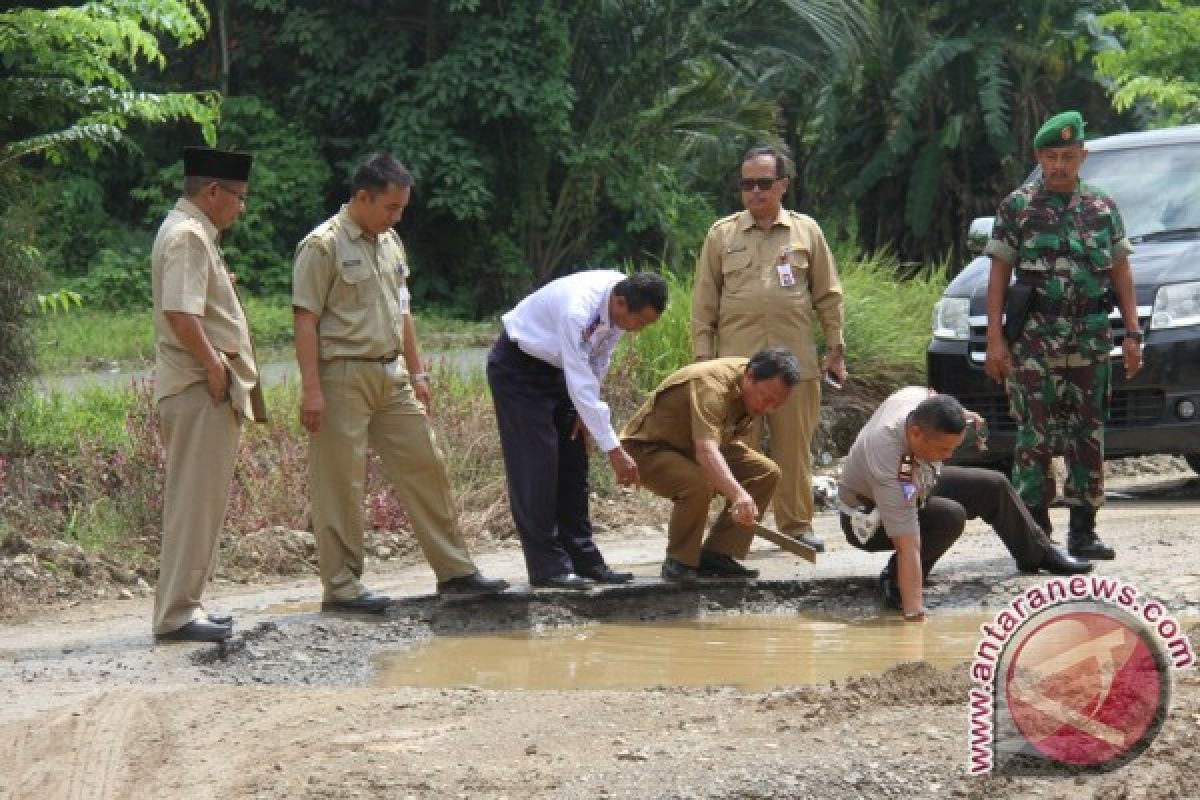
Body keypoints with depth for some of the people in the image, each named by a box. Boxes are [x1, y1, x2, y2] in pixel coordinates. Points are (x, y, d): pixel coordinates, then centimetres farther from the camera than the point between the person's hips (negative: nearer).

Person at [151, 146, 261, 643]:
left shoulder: (190, 233, 19)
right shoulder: (188, 237, -14)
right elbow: (180, 314, -26)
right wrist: (214, 365, -20)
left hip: (207, 388, 11)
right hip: (202, 390, -11)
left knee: (200, 500, 14)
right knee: (196, 501, -9)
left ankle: (184, 603, 20)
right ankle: (176, 614, -8)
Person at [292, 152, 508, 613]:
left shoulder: (390, 243, 14)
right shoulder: (323, 246, -10)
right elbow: (305, 321, -14)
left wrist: (416, 373, 19)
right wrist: (311, 390, -19)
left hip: (391, 376, 8)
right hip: (343, 378, -8)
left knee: (424, 467, 8)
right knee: (340, 485, -2)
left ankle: (454, 571, 15)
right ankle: (340, 587, 4)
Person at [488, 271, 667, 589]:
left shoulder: (622, 301, -15)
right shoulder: (577, 311, -39)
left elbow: (600, 355, 4)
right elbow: (581, 384, -38)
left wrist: (586, 409, -2)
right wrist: (614, 451, -37)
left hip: (556, 368, 8)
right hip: (517, 368, -8)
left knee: (572, 465, 5)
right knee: (536, 466, -12)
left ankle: (583, 559, 8)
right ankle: (547, 564, -11)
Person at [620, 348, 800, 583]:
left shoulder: (753, 391, -5)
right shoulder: (712, 384, -34)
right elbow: (706, 451, -48)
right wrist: (738, 494, -62)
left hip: (691, 448, 9)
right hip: (648, 448, -9)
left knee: (766, 472, -4)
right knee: (698, 484, -37)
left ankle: (717, 556, -1)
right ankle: (679, 563, -16)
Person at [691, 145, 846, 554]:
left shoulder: (806, 231, 9)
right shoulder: (722, 235, 8)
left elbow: (828, 295, 12)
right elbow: (704, 302, 7)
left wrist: (836, 347, 7)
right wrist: (703, 358, 2)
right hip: (737, 360, 0)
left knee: (794, 448, 3)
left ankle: (796, 524, 11)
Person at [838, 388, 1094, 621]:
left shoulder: (918, 398, -29)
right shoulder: (888, 463, -46)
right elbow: (908, 546, -48)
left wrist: (961, 416, -5)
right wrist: (914, 613, -50)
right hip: (868, 519, -8)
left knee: (993, 486, 9)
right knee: (950, 517, -33)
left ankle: (1038, 554, 31)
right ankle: (893, 581, -16)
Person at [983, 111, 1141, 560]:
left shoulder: (1102, 208, 11)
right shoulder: (1017, 208, 3)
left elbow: (1121, 273, 13)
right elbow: (998, 276, 1)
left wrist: (1132, 333, 4)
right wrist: (995, 338, -6)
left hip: (1092, 339, 3)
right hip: (1036, 338, -3)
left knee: (1088, 435, 6)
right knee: (1036, 436, -8)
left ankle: (1083, 531, 12)